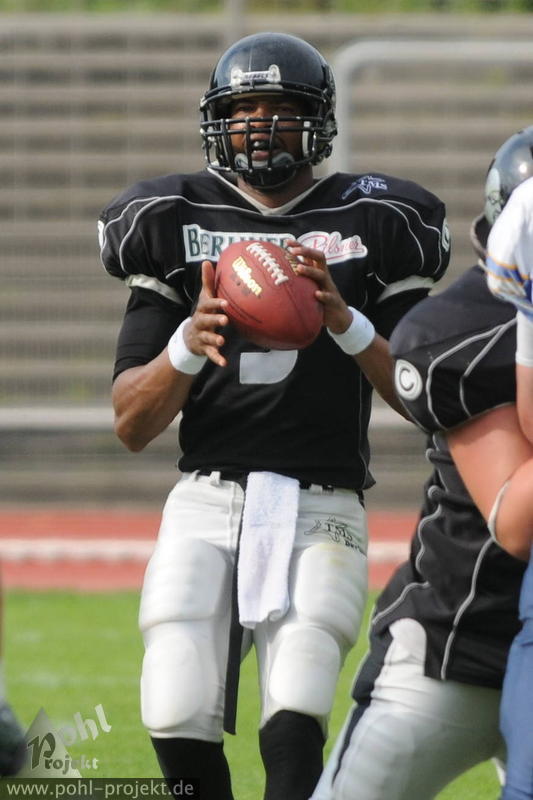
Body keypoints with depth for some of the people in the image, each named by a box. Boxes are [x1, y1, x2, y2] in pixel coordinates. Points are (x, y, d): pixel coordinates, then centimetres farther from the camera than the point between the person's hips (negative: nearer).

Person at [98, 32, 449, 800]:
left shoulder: (370, 226, 6)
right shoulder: (176, 224, 8)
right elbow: (131, 424, 5)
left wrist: (346, 323, -15)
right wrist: (187, 346, -16)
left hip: (321, 512, -1)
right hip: (206, 504, 1)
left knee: (293, 730, -19)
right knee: (180, 729, -10)